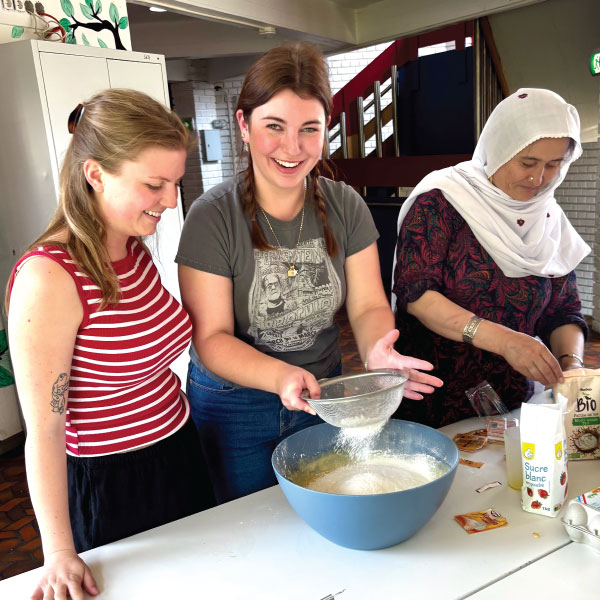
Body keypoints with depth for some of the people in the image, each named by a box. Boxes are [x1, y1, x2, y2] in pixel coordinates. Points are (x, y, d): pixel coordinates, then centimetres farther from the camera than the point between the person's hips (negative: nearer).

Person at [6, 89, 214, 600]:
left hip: (179, 457, 8)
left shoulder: (134, 250, -1)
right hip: (111, 487, -7)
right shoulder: (49, 277, -25)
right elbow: (44, 431, -21)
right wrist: (59, 555, -16)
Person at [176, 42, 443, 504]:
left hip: (323, 397, 4)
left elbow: (369, 305, -6)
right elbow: (211, 338, -19)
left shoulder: (346, 207, -6)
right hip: (234, 407, -3)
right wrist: (281, 376, -36)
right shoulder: (212, 218, -18)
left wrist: (378, 352, -29)